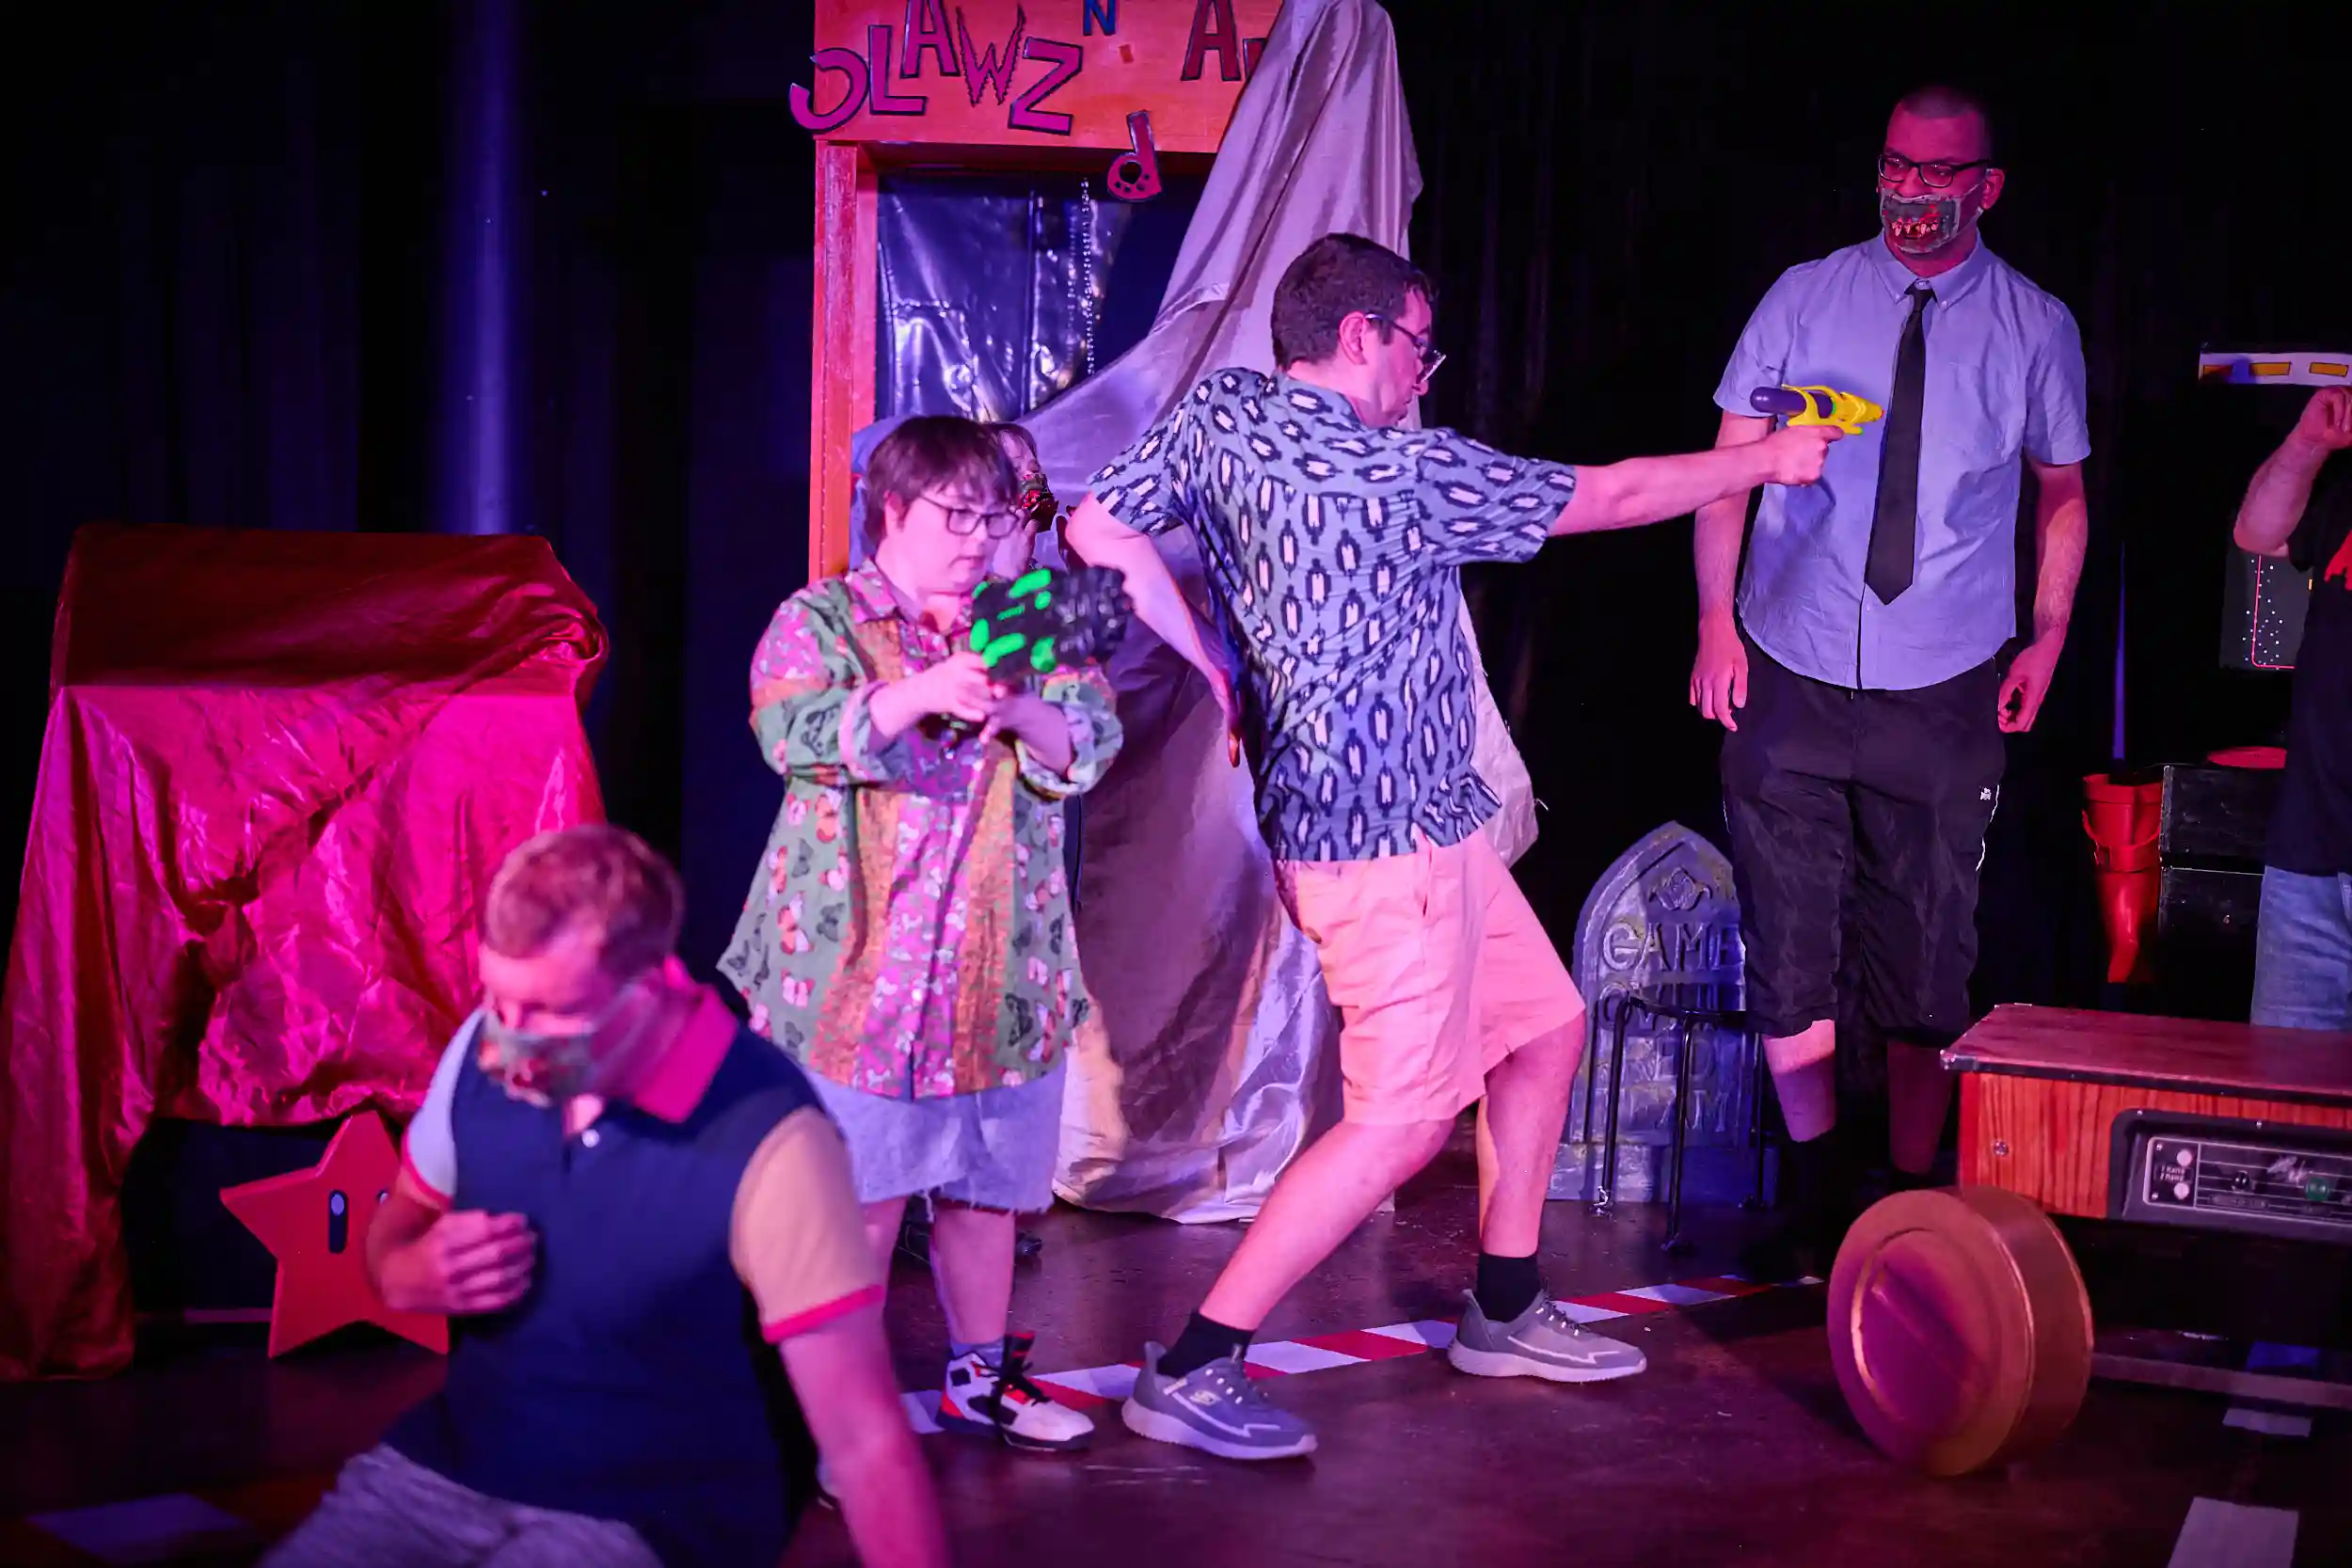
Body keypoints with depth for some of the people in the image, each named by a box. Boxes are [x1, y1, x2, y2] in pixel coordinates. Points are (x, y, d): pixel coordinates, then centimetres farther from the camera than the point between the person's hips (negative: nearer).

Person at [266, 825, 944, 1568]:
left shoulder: (767, 1141, -23)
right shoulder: (488, 1048, -6)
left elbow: (864, 1437, -22)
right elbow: (397, 1223, 14)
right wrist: (413, 1276, -9)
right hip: (443, 1466, 6)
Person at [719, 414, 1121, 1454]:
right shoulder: (819, 620, 1)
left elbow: (1091, 742, 1)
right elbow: (793, 731, -16)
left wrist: (1023, 714, -21)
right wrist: (923, 694, -28)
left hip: (1000, 971, 4)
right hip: (856, 969, -4)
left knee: (985, 1185, 12)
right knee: (860, 1189, -1)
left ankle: (979, 1375, 28)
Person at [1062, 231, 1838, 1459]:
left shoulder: (1218, 413, 3)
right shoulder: (1403, 471, -15)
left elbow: (1099, 526, 2)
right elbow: (1612, 498, -5)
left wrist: (1211, 662, 6)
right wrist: (1767, 460, 10)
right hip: (1388, 841, -9)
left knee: (1543, 1027, 19)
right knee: (1401, 1119, -6)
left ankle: (1504, 1312, 30)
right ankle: (1190, 1372, -4)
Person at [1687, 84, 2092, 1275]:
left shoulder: (2036, 328, 3)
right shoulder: (1805, 298, 2)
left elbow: (2063, 494, 14)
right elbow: (1727, 463, 4)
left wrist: (2048, 638, 6)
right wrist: (1716, 619, -6)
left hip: (1942, 694, 0)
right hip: (1792, 679, 1)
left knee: (1926, 958, 5)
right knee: (1786, 942, 4)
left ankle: (1912, 1205, 19)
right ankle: (1814, 1197, 21)